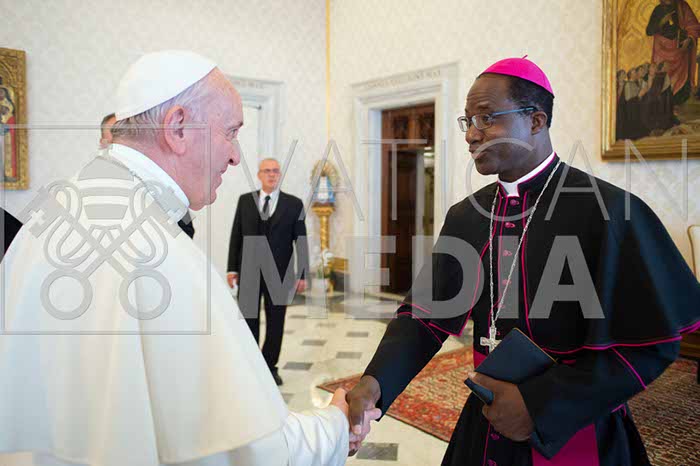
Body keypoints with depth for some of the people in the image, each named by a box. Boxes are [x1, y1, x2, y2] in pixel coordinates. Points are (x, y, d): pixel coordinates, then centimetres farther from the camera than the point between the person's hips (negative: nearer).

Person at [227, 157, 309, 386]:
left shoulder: (294, 203, 2)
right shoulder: (245, 200, 6)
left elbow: (301, 241, 0)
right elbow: (236, 236, 6)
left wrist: (302, 274, -4)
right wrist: (232, 268, 2)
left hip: (279, 273, 0)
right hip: (248, 272, 1)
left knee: (276, 323, 8)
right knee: (248, 321, 5)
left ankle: (270, 366, 23)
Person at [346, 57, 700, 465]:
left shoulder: (607, 210, -17)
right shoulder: (465, 217, 0)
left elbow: (652, 342, -16)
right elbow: (427, 312, -3)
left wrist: (540, 405, -19)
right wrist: (376, 382, -19)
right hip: (486, 424, 5)